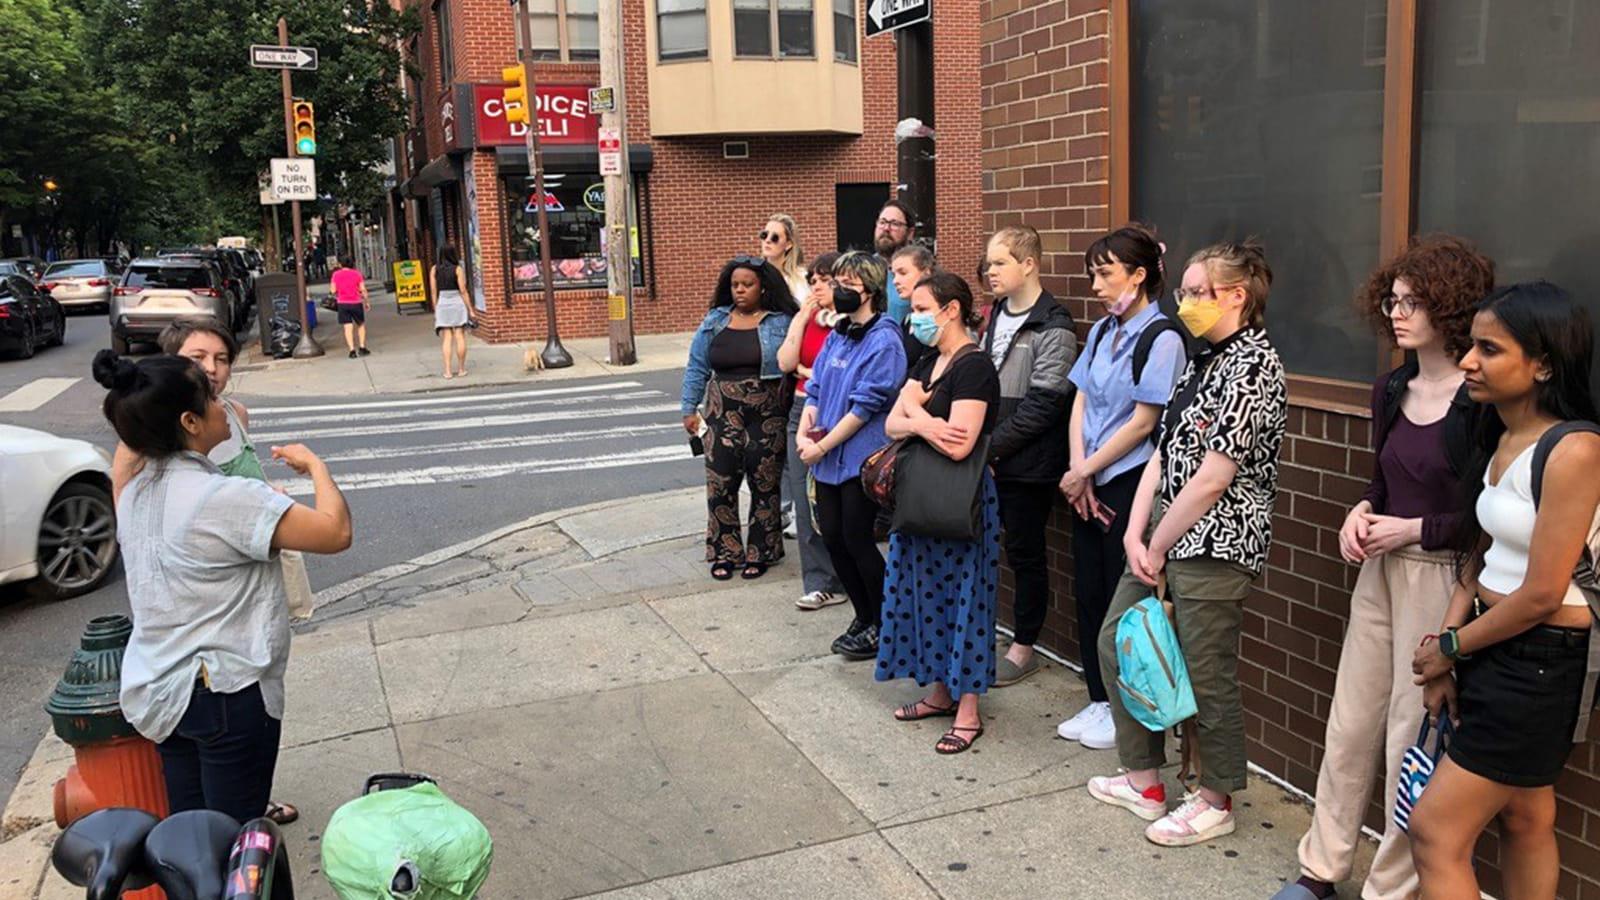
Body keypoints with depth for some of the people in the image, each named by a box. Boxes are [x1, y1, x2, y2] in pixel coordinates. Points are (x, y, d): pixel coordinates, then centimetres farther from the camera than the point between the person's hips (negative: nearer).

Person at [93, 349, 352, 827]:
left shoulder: (136, 492, 4)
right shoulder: (227, 498, -23)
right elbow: (336, 532, -25)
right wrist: (315, 466, -7)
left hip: (159, 691, 8)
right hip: (227, 693, -8)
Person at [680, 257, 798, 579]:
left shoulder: (780, 323, -1)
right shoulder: (715, 322, 8)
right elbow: (697, 368, 11)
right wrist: (690, 409, 6)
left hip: (767, 416, -2)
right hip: (724, 415, 2)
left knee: (765, 483, 6)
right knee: (720, 483, -1)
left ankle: (760, 552, 20)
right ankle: (724, 552, 13)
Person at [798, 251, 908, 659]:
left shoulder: (883, 341, -13)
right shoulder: (836, 336, 12)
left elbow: (866, 405, -17)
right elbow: (815, 388, 13)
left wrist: (822, 446, -16)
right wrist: (804, 433, -4)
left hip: (861, 458, -8)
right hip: (827, 458, 8)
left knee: (857, 540, 0)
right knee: (833, 538, 11)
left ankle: (883, 626, 17)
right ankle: (864, 617, 27)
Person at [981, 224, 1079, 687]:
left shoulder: (1052, 328, -12)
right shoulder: (995, 316, 11)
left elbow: (1041, 406, -18)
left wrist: (991, 446, -17)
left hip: (1027, 463, -7)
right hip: (988, 458, 7)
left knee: (1025, 553, 5)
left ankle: (1023, 647, 19)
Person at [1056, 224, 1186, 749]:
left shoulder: (1161, 338, -12)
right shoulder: (1102, 332, 11)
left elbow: (1143, 421, -15)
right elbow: (1080, 403, 8)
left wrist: (1086, 470, -10)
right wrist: (1078, 470, -4)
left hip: (1129, 484, -7)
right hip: (1088, 484, 8)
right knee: (1088, 593, 12)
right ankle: (1099, 701, 26)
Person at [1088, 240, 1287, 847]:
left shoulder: (1254, 366, -15)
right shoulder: (1205, 360, 13)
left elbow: (1213, 478, -19)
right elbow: (1163, 453, 9)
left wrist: (1158, 545, -13)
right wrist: (1136, 531, -1)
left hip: (1213, 544, -10)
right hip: (1162, 534, 10)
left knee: (1206, 674, 2)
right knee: (1117, 642, 15)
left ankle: (1215, 801, 23)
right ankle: (1143, 779, 30)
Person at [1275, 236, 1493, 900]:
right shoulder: (1392, 391, 7)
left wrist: (1416, 529, -16)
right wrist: (1361, 512, -1)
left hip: (1442, 577, -7)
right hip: (1382, 570, 7)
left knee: (1412, 736, 4)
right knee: (1350, 724, 14)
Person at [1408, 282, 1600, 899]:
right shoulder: (1500, 439, 5)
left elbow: (1542, 595, -20)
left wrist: (1450, 647, -8)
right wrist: (1446, 646, 0)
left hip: (1541, 663, -8)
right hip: (1496, 652, 8)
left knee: (1434, 829, -4)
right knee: (1523, 820, 21)